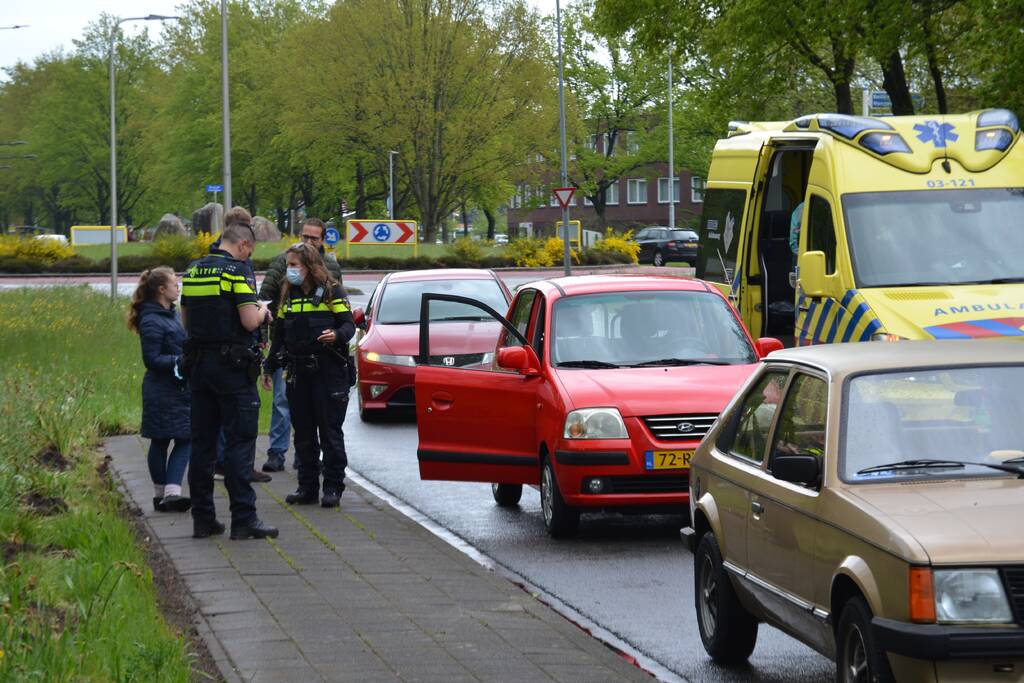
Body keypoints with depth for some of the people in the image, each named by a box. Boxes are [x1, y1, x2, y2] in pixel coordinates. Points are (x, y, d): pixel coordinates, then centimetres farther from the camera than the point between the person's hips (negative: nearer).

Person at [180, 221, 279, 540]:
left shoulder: (193, 271, 10)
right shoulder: (238, 271, -12)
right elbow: (249, 321, -18)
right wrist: (263, 310, 2)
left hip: (199, 365, 7)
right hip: (233, 367, -7)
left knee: (202, 441, 10)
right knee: (239, 442, -4)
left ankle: (202, 517, 12)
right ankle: (243, 519, -7)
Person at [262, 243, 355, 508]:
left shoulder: (331, 292, -2)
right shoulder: (288, 295, 15)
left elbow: (349, 324, -5)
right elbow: (279, 335, 19)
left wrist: (337, 335, -26)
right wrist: (269, 368, 16)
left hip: (329, 370, -5)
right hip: (298, 371, 5)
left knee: (330, 431, -3)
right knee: (303, 432, 7)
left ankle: (333, 487, 3)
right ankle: (307, 487, 13)